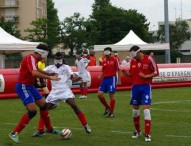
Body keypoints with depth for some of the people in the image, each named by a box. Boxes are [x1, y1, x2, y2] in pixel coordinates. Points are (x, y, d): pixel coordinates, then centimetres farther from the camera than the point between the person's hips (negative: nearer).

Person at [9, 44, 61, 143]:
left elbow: (37, 70, 30)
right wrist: (49, 77, -35)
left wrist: (49, 74, 23)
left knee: (43, 105, 16)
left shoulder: (34, 59, 9)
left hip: (29, 86, 10)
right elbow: (34, 73, -38)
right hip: (23, 87, -10)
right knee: (32, 111, -18)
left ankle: (49, 129, 33)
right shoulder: (30, 58, -21)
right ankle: (14, 133, -10)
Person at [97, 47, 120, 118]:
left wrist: (119, 79, -4)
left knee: (111, 95, -3)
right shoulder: (104, 60, 11)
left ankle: (111, 112, 7)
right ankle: (107, 107, 17)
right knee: (99, 94, -2)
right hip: (105, 78, 6)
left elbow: (118, 70, -1)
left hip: (112, 78, -6)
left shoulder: (114, 60, -5)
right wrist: (100, 76, -2)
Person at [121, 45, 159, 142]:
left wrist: (146, 76, -18)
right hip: (135, 87, 5)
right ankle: (137, 131, 28)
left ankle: (147, 134, -9)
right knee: (135, 109, 9)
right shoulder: (133, 61, 5)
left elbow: (156, 72, -5)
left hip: (146, 87, -5)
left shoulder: (148, 59, -9)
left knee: (146, 108, -12)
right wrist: (126, 73, -7)